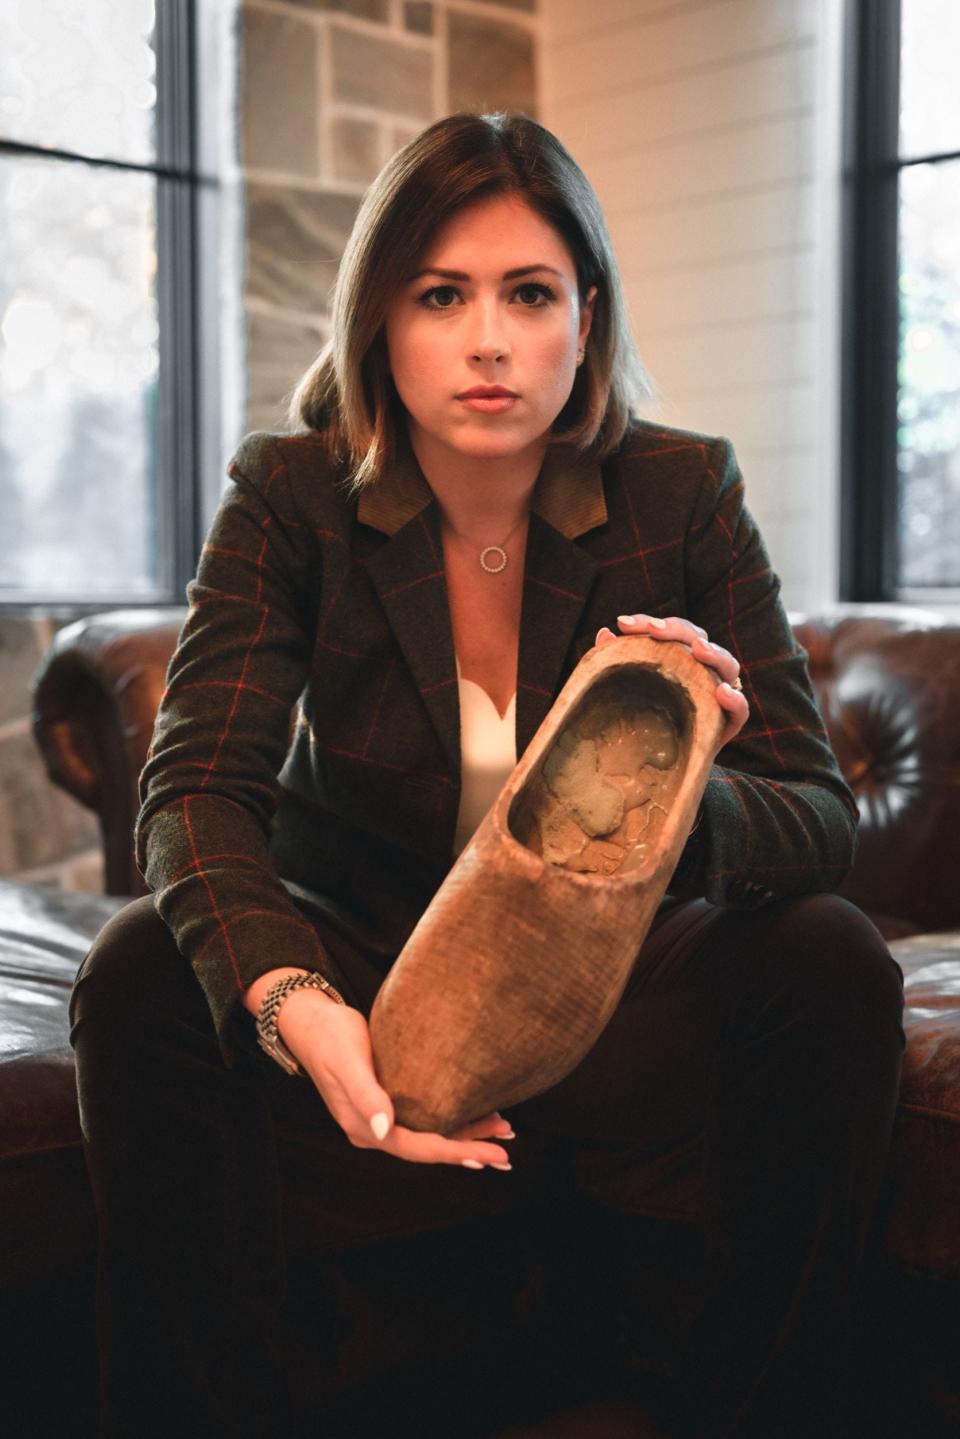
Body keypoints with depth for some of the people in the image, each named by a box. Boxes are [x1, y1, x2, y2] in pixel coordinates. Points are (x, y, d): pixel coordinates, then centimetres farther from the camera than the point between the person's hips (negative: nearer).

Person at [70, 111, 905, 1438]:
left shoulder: (684, 496, -9)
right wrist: (292, 1005, -42)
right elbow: (197, 792, -20)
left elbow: (820, 818, -13)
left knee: (831, 963, -27)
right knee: (142, 974, -27)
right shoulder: (292, 499, -9)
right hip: (366, 993, 0)